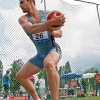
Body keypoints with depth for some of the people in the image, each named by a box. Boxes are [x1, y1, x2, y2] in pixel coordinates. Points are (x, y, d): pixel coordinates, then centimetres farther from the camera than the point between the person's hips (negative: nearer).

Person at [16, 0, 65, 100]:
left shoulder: (47, 14, -5)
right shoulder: (23, 19, -5)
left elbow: (59, 33, -4)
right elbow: (32, 29, -29)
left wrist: (52, 32, -29)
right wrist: (52, 22, -45)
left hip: (53, 49, -5)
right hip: (41, 54, 5)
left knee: (49, 64, -39)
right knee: (20, 76, 2)